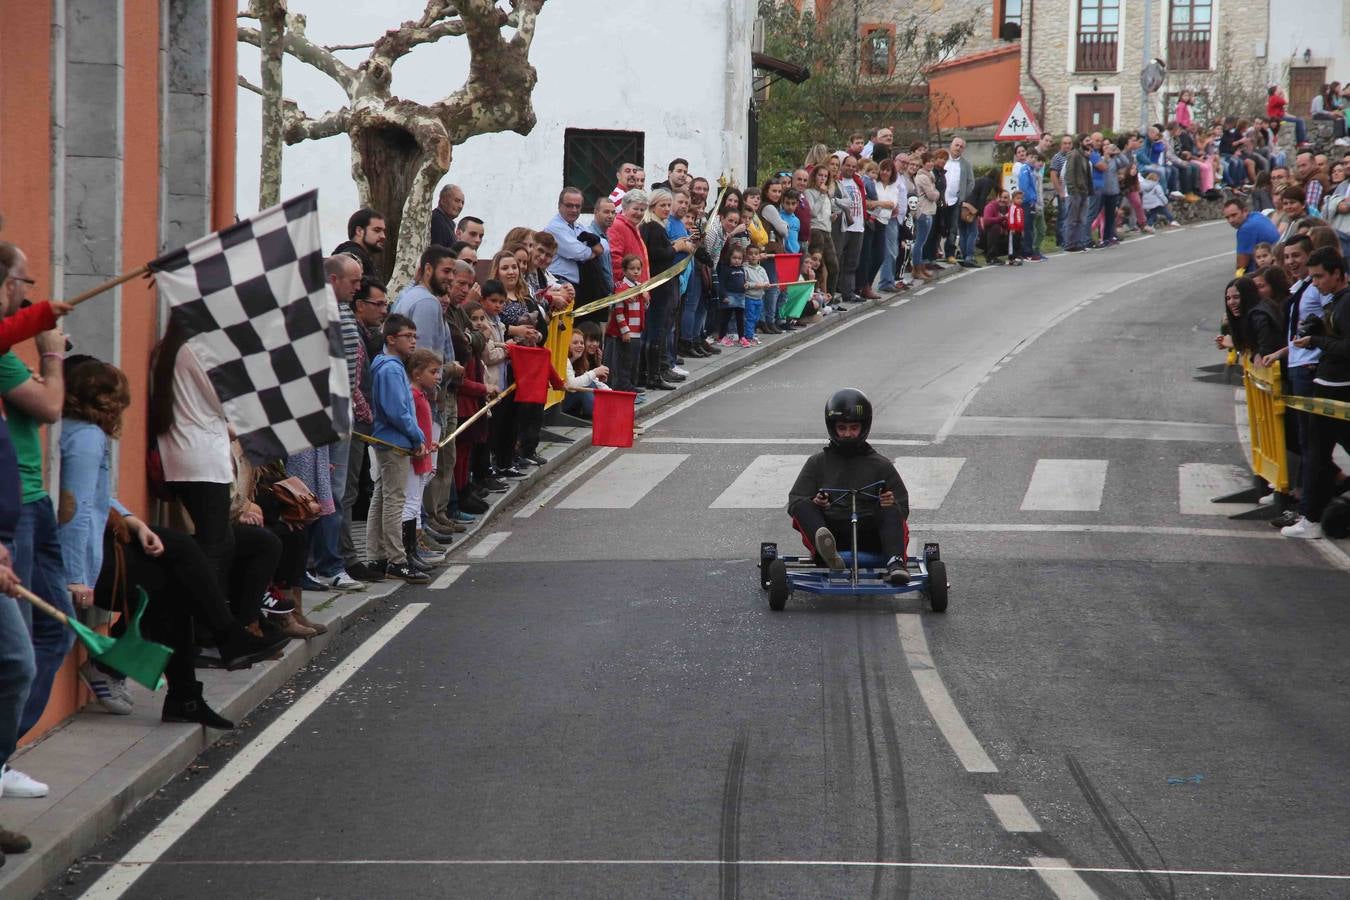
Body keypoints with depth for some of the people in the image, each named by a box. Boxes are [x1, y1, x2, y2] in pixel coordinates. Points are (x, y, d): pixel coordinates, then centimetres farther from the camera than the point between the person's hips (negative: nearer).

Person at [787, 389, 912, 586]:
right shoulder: (818, 462, 19)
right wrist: (813, 503, -12)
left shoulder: (881, 466, 18)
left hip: (869, 537, 0)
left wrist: (892, 505, -12)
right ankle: (828, 554, -55)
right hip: (830, 529, 0)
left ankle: (896, 563, -54)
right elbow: (795, 502, 11)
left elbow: (902, 509, 14)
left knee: (891, 512, -27)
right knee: (803, 508, -25)